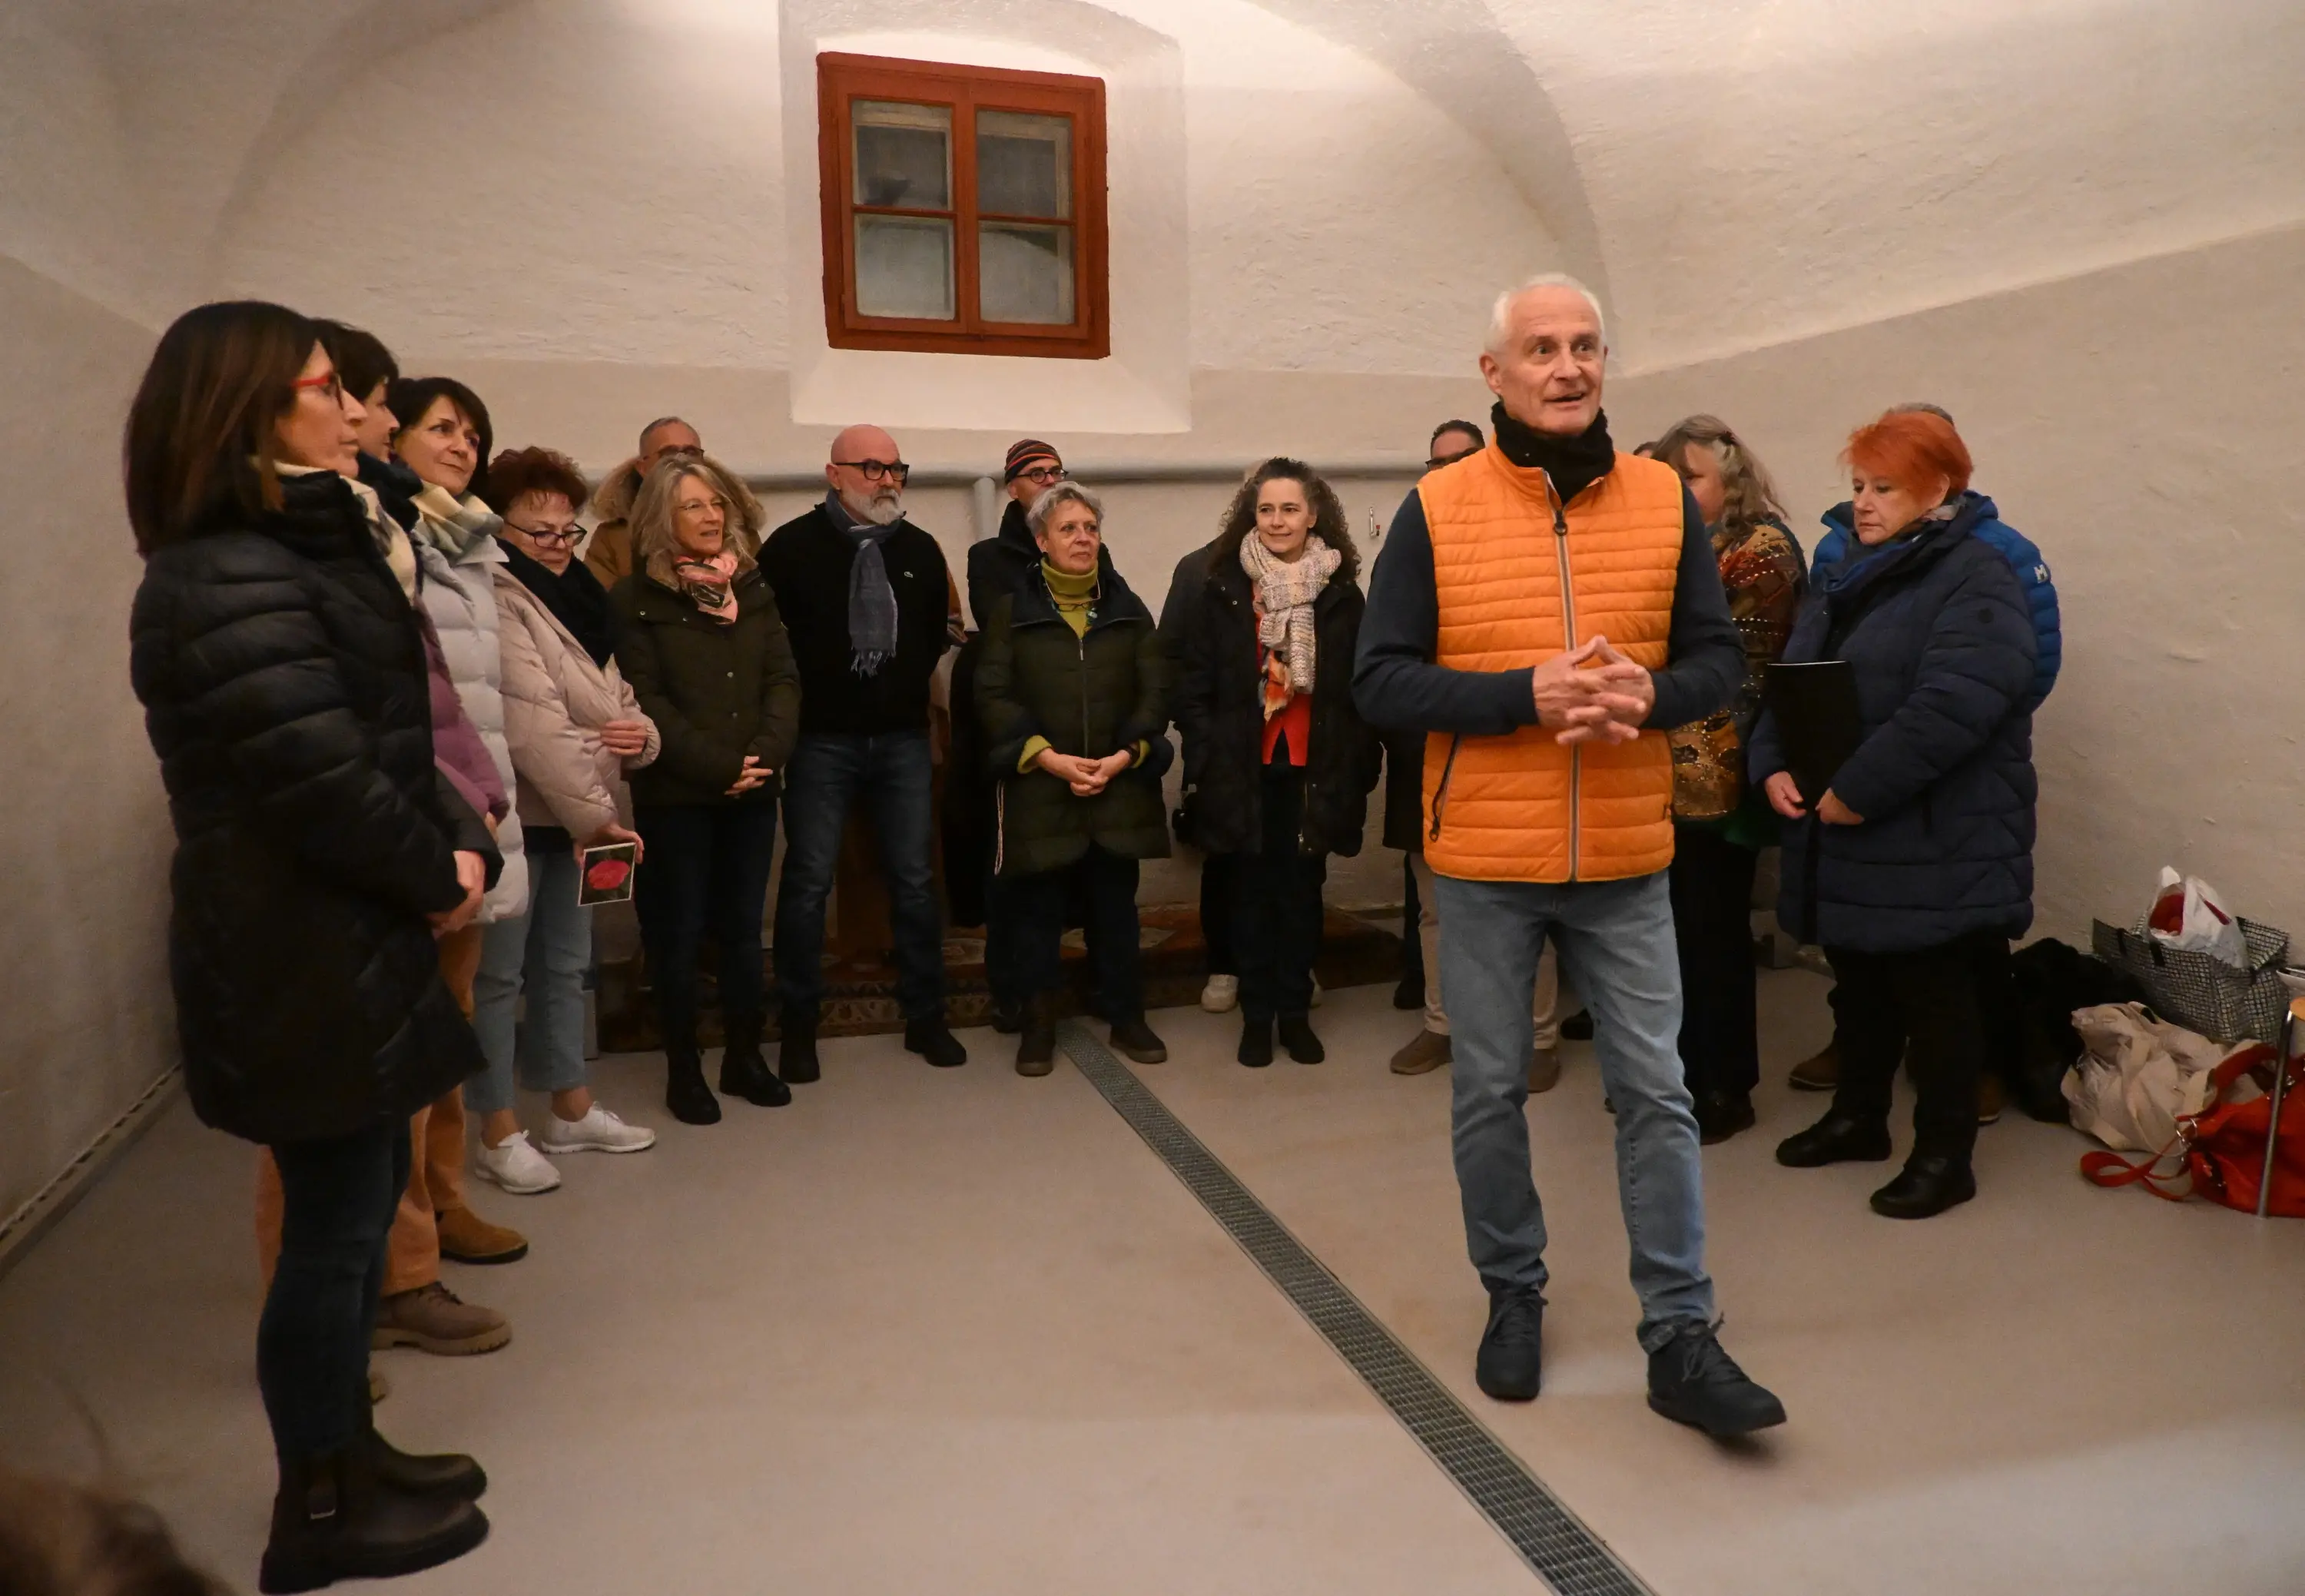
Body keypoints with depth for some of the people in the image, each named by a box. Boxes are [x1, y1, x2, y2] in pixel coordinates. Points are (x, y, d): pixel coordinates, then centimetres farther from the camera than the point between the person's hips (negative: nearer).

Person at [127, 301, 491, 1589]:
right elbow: (324, 781, -25)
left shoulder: (315, 550, 13)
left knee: (364, 1201, 19)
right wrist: (441, 875, -9)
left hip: (353, 942, 10)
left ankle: (351, 1455, 36)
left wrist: (464, 845, -2)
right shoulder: (230, 583, -20)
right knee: (337, 1224, 3)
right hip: (303, 961, -10)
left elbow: (394, 742, 12)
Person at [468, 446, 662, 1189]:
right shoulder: (494, 602, -14)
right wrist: (595, 814, -23)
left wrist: (642, 733, -9)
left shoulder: (576, 598, 14)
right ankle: (499, 1135, 12)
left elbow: (615, 701, 15)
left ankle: (572, 1111, 29)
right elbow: (533, 726, -23)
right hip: (514, 814, -9)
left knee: (566, 964, 16)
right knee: (498, 972, 1)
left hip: (575, 816, 9)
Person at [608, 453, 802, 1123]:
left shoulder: (754, 590, 11)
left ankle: (744, 1055, 22)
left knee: (743, 927, 11)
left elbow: (784, 680, 3)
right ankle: (683, 1068, 15)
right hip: (675, 793, -4)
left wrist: (766, 755, -12)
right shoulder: (633, 600, -3)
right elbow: (646, 702, -11)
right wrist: (718, 767, -16)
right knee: (678, 933, 4)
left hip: (753, 789, 4)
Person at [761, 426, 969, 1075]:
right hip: (822, 741, -3)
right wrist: (802, 697, -4)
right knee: (808, 882, 3)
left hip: (903, 739, 4)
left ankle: (926, 1017, 21)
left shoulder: (921, 549, 8)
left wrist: (909, 685, 10)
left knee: (916, 880, 8)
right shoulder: (792, 545, -5)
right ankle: (799, 1026, 17)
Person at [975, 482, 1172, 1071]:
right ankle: (1038, 1024, 17)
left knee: (1116, 908, 9)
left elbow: (1155, 691, 4)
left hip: (1119, 785, 2)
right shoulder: (1012, 609, 3)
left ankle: (1126, 1017, 22)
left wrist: (1126, 754, -10)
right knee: (1037, 911, 4)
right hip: (1038, 786, -2)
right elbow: (993, 696, -4)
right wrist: (1046, 756, -14)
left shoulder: (1128, 609, 11)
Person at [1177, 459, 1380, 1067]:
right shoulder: (1223, 589, -1)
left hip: (1315, 768, 1)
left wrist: (1360, 764, -2)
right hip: (1247, 769, -1)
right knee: (1255, 891, 8)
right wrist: (1207, 760, -6)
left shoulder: (1341, 593, 2)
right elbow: (1195, 685, -1)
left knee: (1303, 891, 9)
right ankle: (1256, 1015, 20)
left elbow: (1362, 687, 3)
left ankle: (1295, 1012, 22)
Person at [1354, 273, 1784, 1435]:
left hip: (1624, 862, 2)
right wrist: (1526, 695, -21)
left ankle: (1681, 1340, 19)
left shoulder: (1664, 500, 3)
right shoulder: (1436, 511, -5)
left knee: (1654, 1094, 6)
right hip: (1482, 863, -1)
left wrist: (1651, 697, -16)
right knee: (1490, 1094, 11)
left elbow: (1719, 656, 7)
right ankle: (1514, 1298, 31)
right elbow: (1380, 680, -8)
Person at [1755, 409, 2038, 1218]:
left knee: (1933, 995, 4)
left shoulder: (1978, 579, -12)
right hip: (1841, 836, 7)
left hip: (1931, 841, -7)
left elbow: (1949, 709, -25)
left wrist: (1855, 792, -23)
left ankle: (1945, 1154, 18)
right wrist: (1774, 767, -5)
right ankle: (1858, 1115, 35)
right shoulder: (1848, 573, 14)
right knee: (1858, 983, 18)